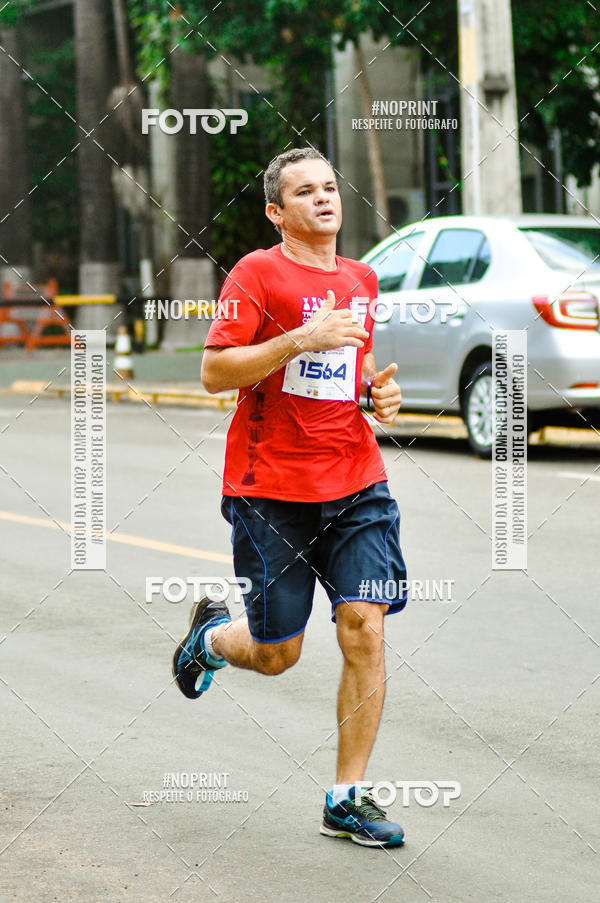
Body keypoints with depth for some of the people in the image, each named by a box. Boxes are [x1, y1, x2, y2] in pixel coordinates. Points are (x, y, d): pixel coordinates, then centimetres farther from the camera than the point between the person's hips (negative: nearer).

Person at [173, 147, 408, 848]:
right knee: (276, 653, 4)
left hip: (356, 482, 5)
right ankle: (210, 635, 41)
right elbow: (215, 373, -13)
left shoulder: (361, 279, 13)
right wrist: (302, 338, -22)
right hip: (271, 489, -4)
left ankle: (347, 799, 1)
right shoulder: (258, 273, -6)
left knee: (365, 628, -9)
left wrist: (378, 389, 8)